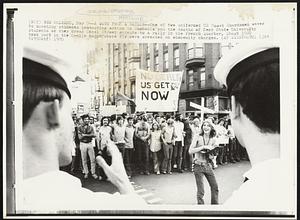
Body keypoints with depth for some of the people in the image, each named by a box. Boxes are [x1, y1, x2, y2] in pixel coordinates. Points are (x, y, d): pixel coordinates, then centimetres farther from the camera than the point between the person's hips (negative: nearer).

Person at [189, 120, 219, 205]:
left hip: (208, 165, 4)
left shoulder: (213, 139, 3)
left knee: (215, 187, 10)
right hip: (198, 166, -4)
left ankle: (215, 204, 29)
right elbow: (190, 151, -17)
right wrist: (203, 147, -22)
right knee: (200, 191, -2)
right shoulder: (197, 137, -8)